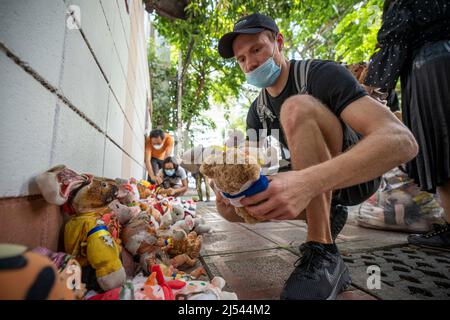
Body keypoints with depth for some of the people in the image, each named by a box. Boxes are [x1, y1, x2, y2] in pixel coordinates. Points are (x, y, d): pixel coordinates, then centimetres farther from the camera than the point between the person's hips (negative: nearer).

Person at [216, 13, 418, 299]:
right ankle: (327, 218, 3)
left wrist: (307, 182, -45)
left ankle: (324, 253, -27)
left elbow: (402, 141, -30)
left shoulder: (321, 74, -16)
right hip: (309, 186, 6)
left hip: (357, 175, -5)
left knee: (296, 108, -30)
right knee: (231, 208, -12)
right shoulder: (257, 111, 2)